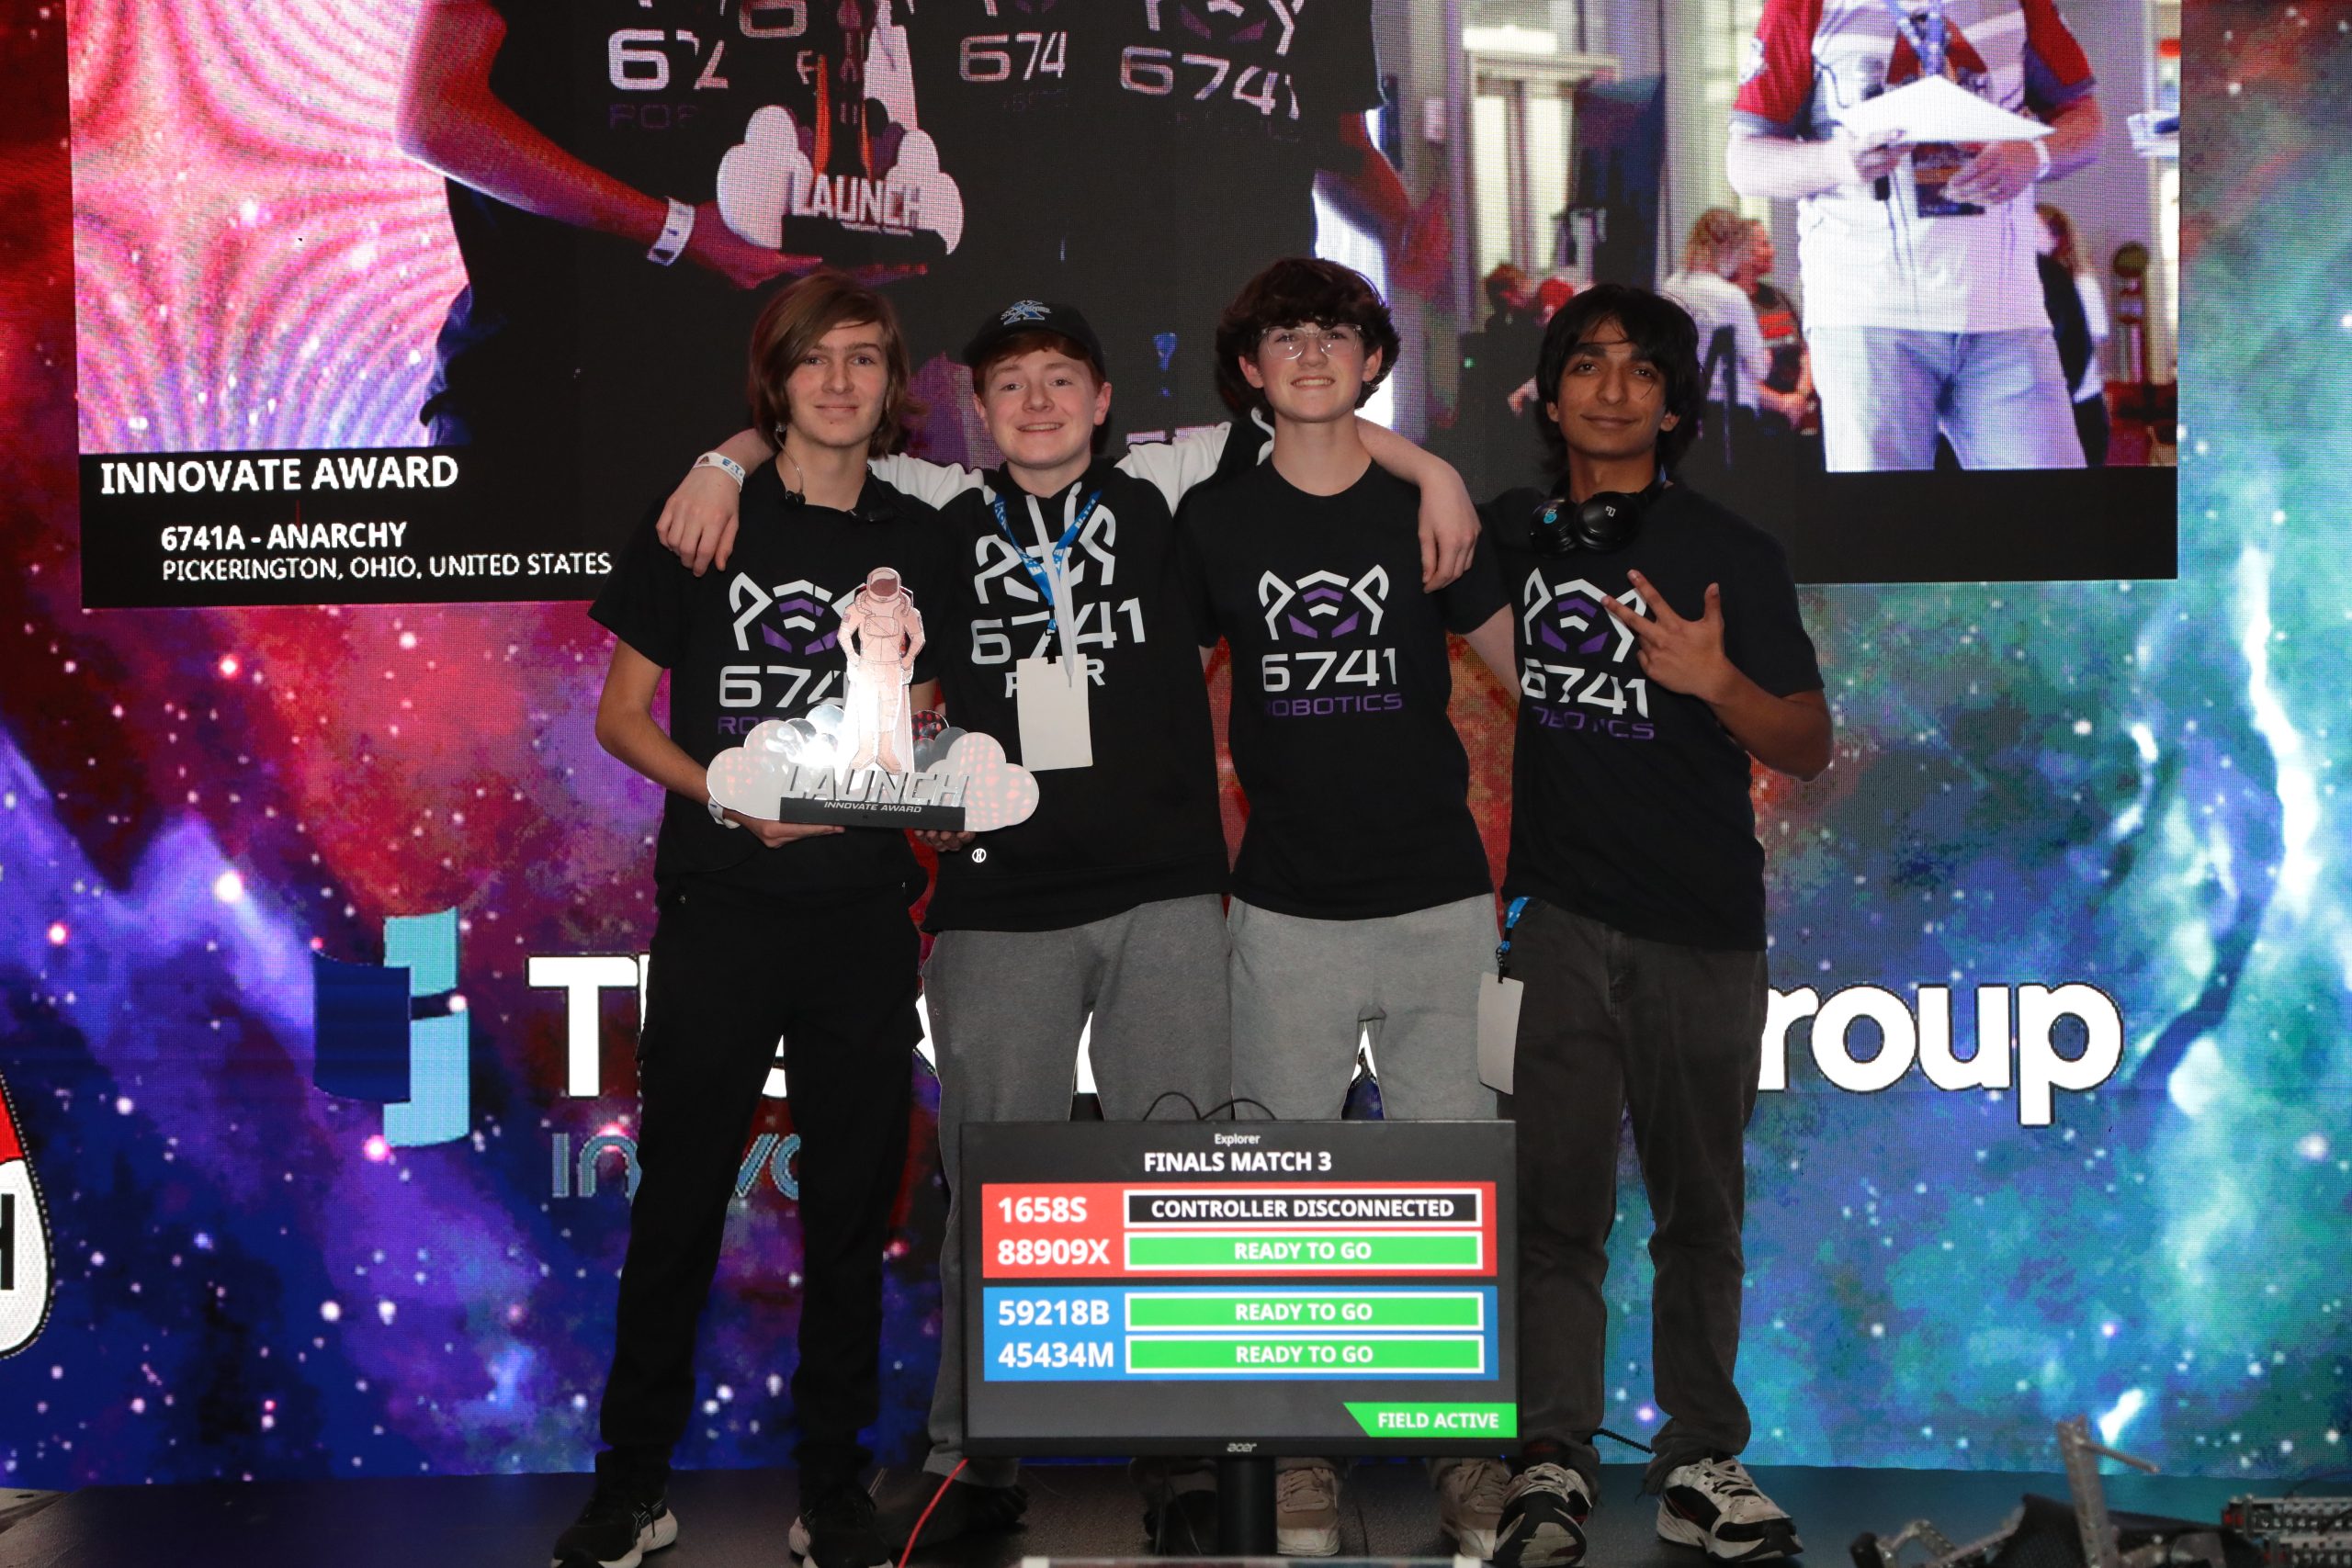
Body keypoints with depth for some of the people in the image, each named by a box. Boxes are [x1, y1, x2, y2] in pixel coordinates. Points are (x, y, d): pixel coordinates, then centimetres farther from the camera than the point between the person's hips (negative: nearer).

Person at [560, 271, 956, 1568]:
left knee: (851, 1203, 7)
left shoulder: (913, 541, 8)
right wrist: (721, 794, -15)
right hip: (719, 908, -2)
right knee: (679, 1194, 2)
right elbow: (622, 714, 2)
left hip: (863, 913, 2)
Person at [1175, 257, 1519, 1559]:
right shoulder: (1214, 521, 4)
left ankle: (1473, 1453, 15)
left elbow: (1528, 669, 11)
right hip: (1287, 910, 0)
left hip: (1438, 900, 0)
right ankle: (1303, 1451, 18)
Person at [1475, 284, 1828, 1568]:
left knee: (1701, 1205, 6)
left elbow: (1809, 749, 2)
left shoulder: (1730, 555, 3)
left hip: (1702, 926, 0)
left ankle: (1700, 1462, 15)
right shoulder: (1509, 533, 10)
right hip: (1557, 910, 1)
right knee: (1557, 1198, -4)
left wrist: (1717, 682, -17)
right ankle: (1553, 1462, 2)